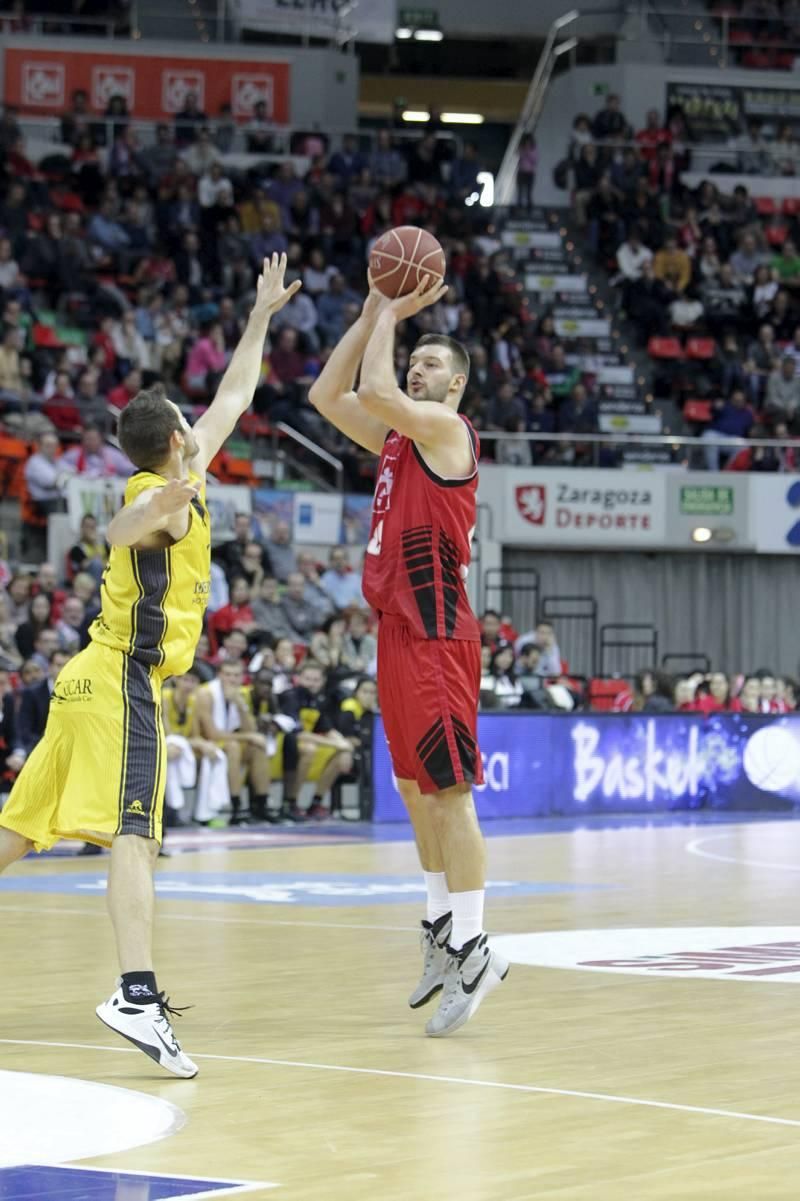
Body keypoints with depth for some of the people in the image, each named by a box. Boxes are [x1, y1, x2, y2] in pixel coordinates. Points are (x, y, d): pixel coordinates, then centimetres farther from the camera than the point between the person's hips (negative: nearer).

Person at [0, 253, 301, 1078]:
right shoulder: (161, 493, -7)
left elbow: (232, 401, 32)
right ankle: (137, 996, -35)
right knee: (132, 834, -21)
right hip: (123, 680, -10)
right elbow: (120, 531, -32)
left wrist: (262, 316, 38)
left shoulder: (175, 487, 19)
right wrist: (175, 495, -52)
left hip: (93, 680, 10)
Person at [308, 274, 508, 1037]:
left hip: (435, 630, -10)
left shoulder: (446, 426, -7)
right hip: (397, 626, 10)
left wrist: (389, 321, -8)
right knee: (414, 788, 14)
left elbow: (374, 391, -23)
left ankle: (473, 951, -11)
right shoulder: (398, 437, 17)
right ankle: (442, 931, 22)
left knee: (448, 789, -11)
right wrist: (375, 315, 13)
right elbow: (326, 395, 19)